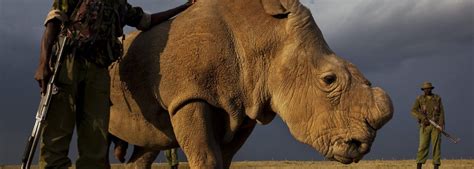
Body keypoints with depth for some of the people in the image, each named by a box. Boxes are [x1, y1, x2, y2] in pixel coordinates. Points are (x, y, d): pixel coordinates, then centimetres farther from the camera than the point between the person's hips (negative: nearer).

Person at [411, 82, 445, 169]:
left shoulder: (437, 98, 5)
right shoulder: (419, 99, 2)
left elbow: (441, 112, -1)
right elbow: (413, 111, -8)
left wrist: (441, 124, -17)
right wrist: (424, 118, -23)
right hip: (425, 126, -1)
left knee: (436, 146, -3)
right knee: (423, 146, -7)